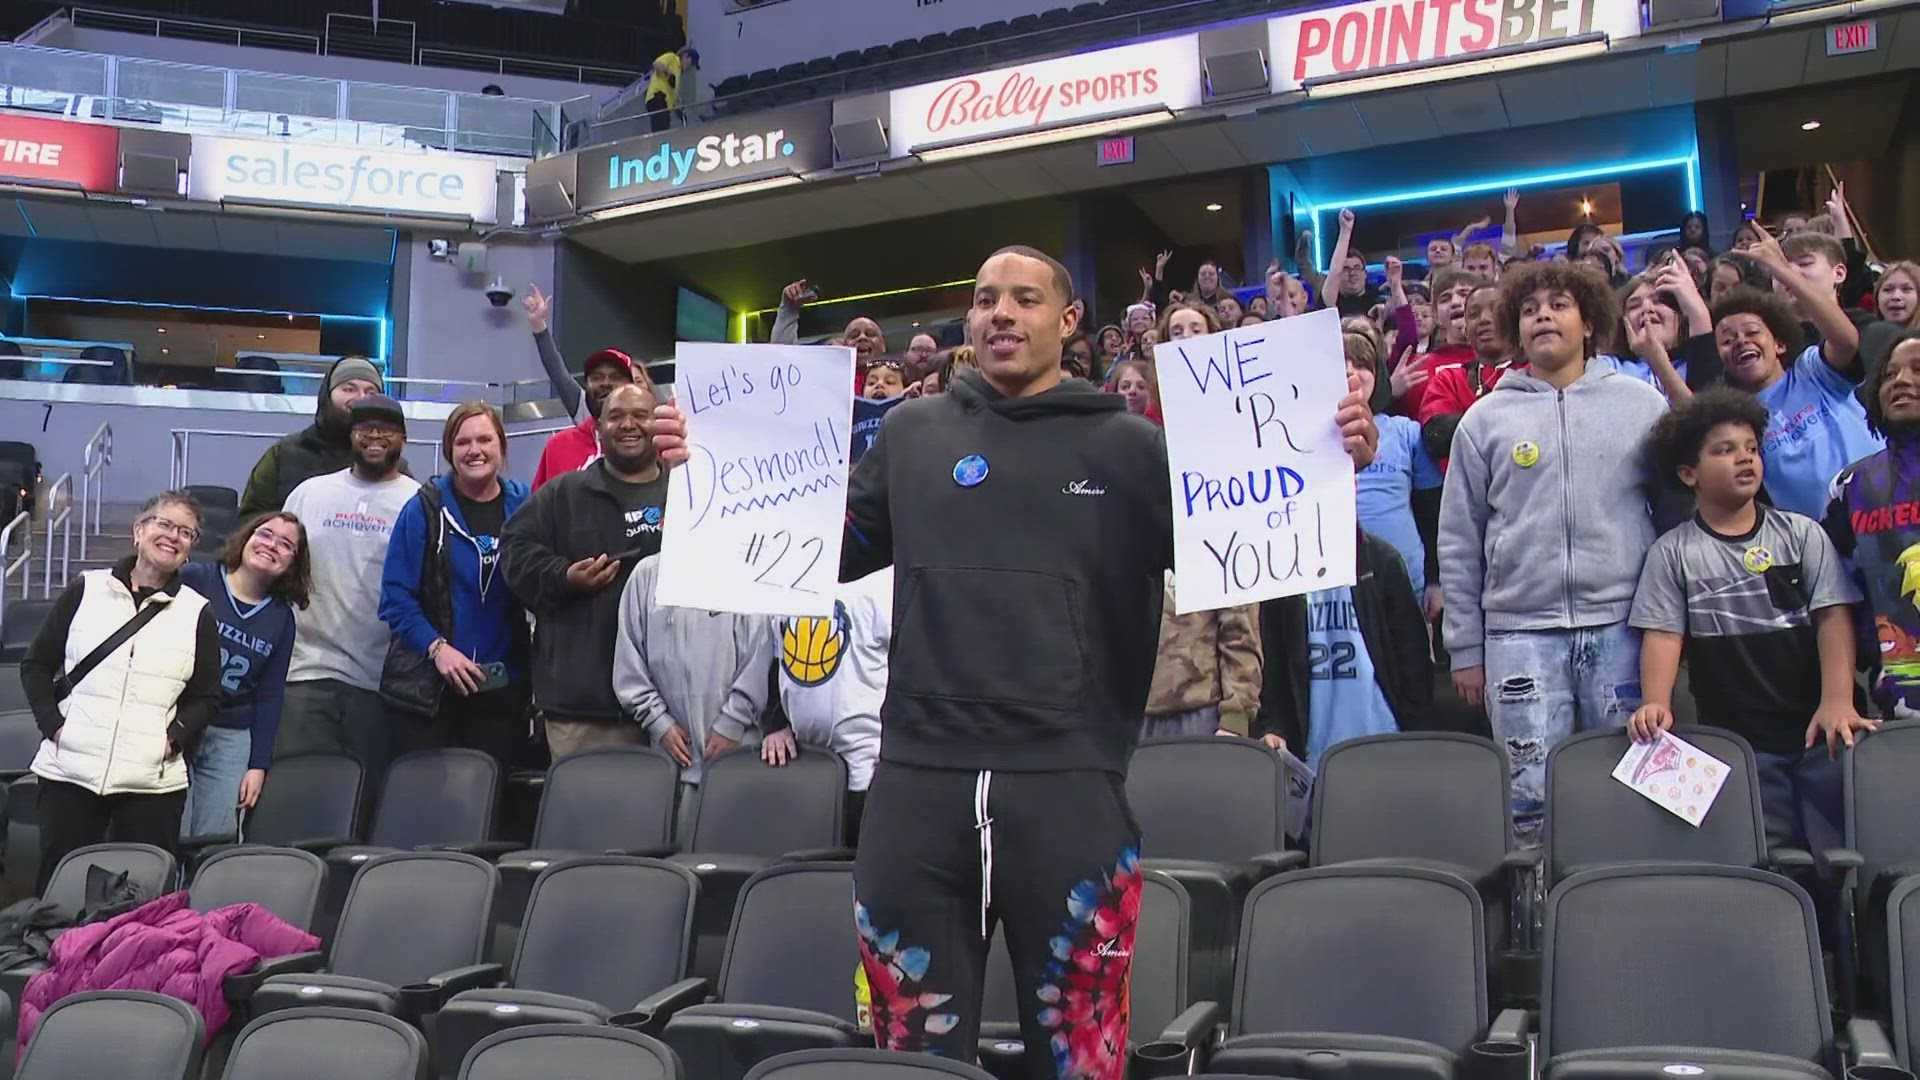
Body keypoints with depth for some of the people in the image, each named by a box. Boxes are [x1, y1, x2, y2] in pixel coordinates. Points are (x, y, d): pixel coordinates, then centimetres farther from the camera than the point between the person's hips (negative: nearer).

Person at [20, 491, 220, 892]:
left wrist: (177, 736, -6)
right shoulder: (86, 590, 7)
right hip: (69, 770, 0)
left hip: (153, 781, 0)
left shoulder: (197, 614, 7)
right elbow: (36, 664, 11)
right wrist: (51, 722, -1)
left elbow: (207, 697, 10)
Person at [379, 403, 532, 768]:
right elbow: (396, 595, -3)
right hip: (428, 688, -2)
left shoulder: (523, 506, 5)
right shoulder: (424, 508, -1)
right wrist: (436, 647, -15)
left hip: (502, 687, 2)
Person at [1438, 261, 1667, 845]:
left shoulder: (1642, 404, 9)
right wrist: (1466, 648, 5)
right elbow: (1459, 543, 8)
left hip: (1623, 626, 0)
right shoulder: (1485, 419, 8)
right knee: (1532, 791, -1)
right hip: (1520, 631, 0)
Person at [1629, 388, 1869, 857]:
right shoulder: (1672, 552, 4)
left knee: (1843, 850, -1)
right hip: (1736, 744, -1)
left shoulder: (1801, 533, 7)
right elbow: (1663, 635, -3)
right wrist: (1656, 703, -21)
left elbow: (1833, 617, 0)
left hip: (1817, 731, 1)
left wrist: (1837, 702, -14)